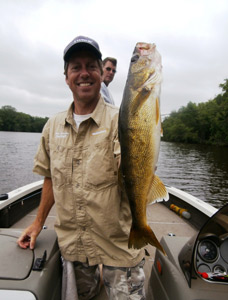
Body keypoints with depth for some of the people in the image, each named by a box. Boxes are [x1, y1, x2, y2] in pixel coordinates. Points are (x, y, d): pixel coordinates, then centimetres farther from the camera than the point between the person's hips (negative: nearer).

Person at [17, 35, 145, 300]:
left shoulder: (120, 121, -14)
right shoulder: (53, 126, 1)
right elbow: (51, 178, 10)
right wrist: (38, 223, 14)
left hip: (117, 244, -4)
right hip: (70, 243, 5)